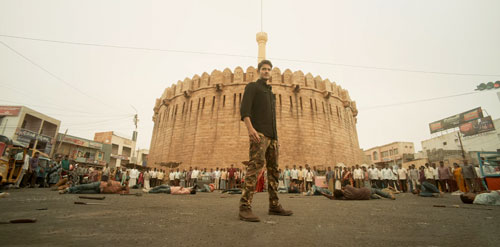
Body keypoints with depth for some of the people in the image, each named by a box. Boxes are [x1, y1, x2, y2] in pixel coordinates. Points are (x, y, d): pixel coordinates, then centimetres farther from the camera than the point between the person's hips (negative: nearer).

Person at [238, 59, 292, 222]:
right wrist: (249, 128, -27)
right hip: (258, 133, -8)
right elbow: (244, 109, -10)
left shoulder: (270, 94, 32)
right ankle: (245, 208, -26)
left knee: (273, 169, 4)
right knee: (256, 165, -24)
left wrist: (275, 138, 20)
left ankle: (274, 206, 10)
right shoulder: (251, 87, 8)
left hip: (271, 136, 8)